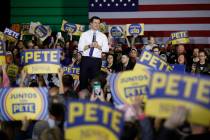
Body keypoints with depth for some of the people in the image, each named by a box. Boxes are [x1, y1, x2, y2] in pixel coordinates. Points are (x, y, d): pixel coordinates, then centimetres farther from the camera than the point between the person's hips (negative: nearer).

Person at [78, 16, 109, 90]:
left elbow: (106, 49, 1)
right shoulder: (84, 34, 7)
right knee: (83, 79, 0)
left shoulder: (103, 36, 9)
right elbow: (80, 48, -1)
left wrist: (98, 46, -16)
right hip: (86, 59, 0)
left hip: (97, 60, 0)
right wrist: (89, 46, -16)